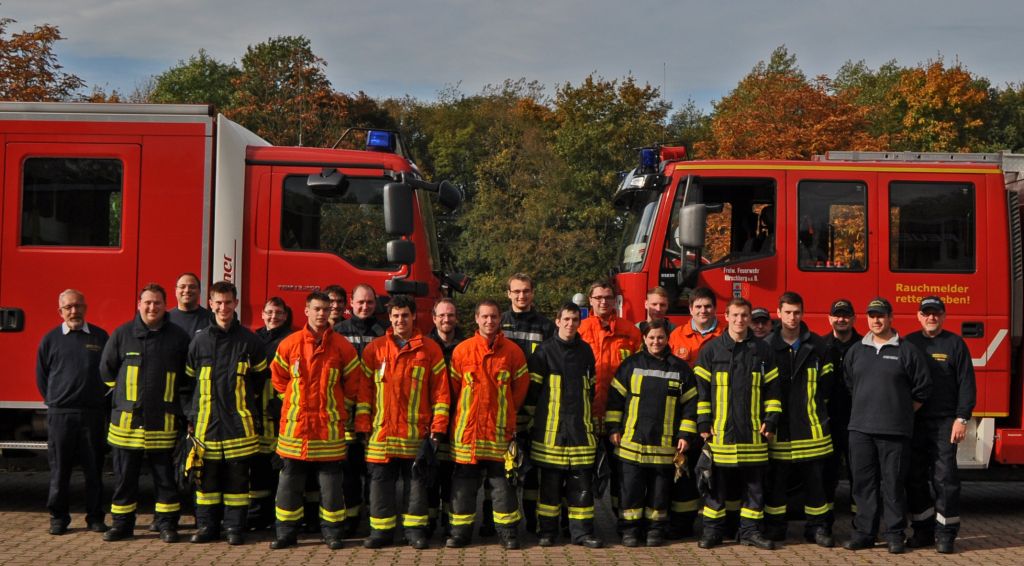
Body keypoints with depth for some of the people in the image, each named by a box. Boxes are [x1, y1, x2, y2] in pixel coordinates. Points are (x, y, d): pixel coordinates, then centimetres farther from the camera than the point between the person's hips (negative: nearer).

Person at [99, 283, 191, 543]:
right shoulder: (122, 334, 2)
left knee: (165, 477, 4)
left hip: (163, 421, 0)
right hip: (127, 417, 1)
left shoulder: (178, 336, 2)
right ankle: (121, 523, 18)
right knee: (124, 477, 8)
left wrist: (168, 395, 8)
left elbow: (188, 374, 11)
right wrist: (125, 393, 12)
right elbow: (106, 369, 12)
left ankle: (167, 524, 13)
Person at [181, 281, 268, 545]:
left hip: (239, 422, -1)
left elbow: (260, 379, 11)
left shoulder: (249, 340, 2)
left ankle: (235, 527, 11)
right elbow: (188, 382, 12)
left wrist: (247, 406, 7)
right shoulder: (200, 340, 6)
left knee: (237, 477, 2)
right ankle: (207, 526, 17)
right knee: (207, 477, 6)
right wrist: (191, 416, 7)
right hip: (206, 422, 2)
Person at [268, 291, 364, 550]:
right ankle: (286, 532, 15)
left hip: (329, 426, -1)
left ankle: (332, 532, 13)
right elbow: (278, 377, 14)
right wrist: (293, 401, 10)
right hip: (295, 424, 1)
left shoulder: (342, 346, -1)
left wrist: (339, 407, 9)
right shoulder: (289, 344, 1)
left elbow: (354, 381, 8)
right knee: (289, 482, 6)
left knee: (331, 483, 3)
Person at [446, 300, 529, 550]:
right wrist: (468, 411, 10)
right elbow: (454, 388, 7)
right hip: (467, 428, 0)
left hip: (501, 429, 0)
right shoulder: (461, 350, -1)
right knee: (463, 482, 6)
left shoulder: (513, 351, 1)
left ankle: (508, 530, 13)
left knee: (503, 481, 4)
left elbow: (520, 387, 9)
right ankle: (461, 530, 15)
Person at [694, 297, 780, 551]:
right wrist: (704, 424, -3)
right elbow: (701, 389, 2)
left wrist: (771, 420, 3)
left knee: (754, 485, 7)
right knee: (716, 484, 5)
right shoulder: (711, 350, 2)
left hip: (752, 433, 2)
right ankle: (712, 530, 13)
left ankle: (750, 530, 17)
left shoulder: (762, 350, 8)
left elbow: (772, 389, 10)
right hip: (720, 432, -2)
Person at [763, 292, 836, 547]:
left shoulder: (817, 345, 5)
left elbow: (827, 382, 9)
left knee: (815, 478, 4)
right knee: (776, 479, 4)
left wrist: (814, 406, 6)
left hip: (811, 425, 1)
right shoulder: (768, 346, 2)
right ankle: (774, 526, 15)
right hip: (779, 425, -1)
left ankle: (818, 526, 14)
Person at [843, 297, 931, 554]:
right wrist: (866, 409, 14)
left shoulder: (907, 351, 1)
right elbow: (848, 386, 19)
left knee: (893, 483, 0)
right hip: (860, 428, 3)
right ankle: (864, 532, 12)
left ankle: (895, 534, 9)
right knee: (862, 482, 5)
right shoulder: (856, 351, 11)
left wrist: (902, 412, 4)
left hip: (895, 431, -3)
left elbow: (922, 389, 3)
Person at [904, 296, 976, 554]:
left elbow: (967, 384, -2)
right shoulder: (908, 343, 9)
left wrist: (962, 418, -10)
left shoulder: (955, 343, 2)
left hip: (944, 423, -3)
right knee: (915, 479, 6)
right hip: (914, 422, 3)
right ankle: (923, 530, 15)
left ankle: (945, 534, 3)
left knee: (944, 478, -5)